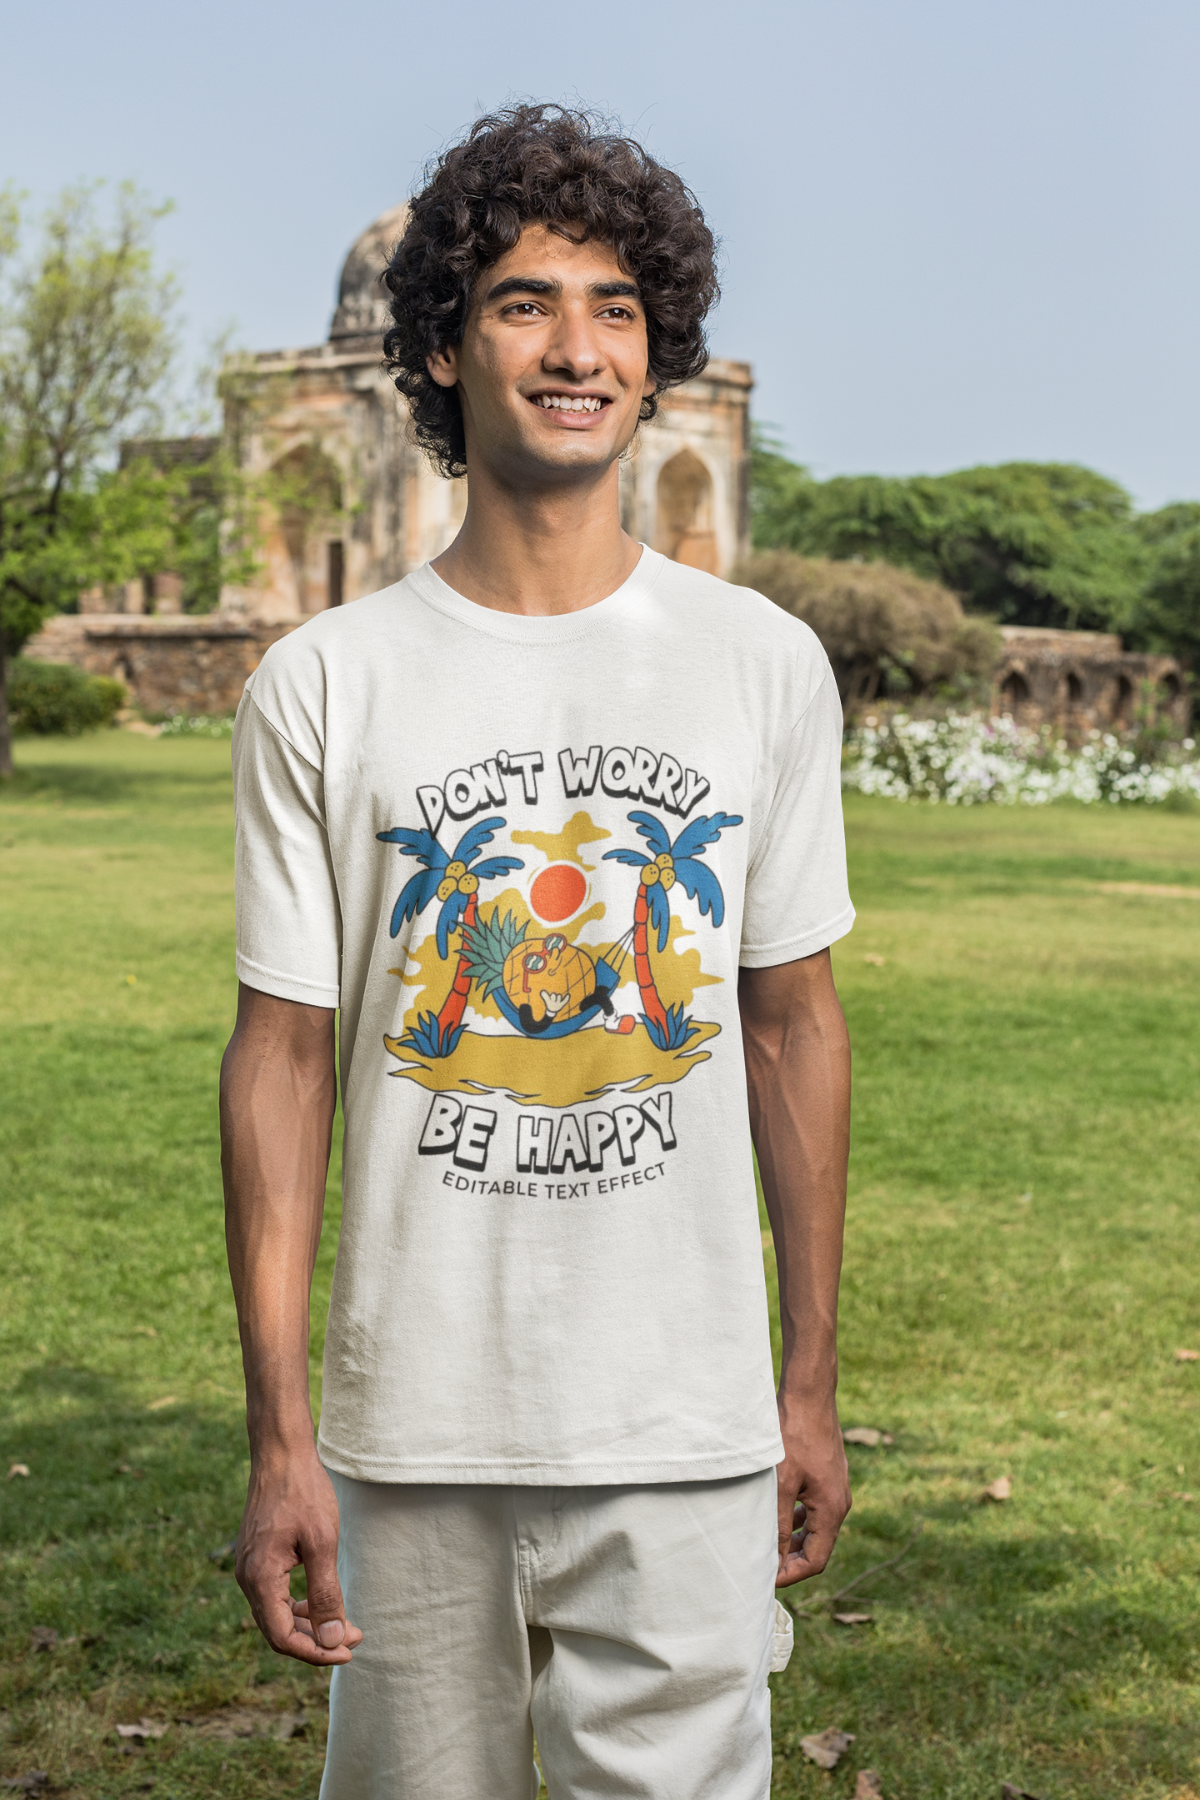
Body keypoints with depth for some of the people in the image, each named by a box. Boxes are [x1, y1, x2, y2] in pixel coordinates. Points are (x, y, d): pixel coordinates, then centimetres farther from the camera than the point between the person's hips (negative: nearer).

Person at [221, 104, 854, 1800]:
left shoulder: (764, 664, 4)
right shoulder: (323, 685, -1)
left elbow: (794, 1025, 8)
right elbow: (284, 1055, -1)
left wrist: (812, 1386, 9)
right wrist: (281, 1435, -5)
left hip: (688, 1427, 1)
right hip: (416, 1425, 0)